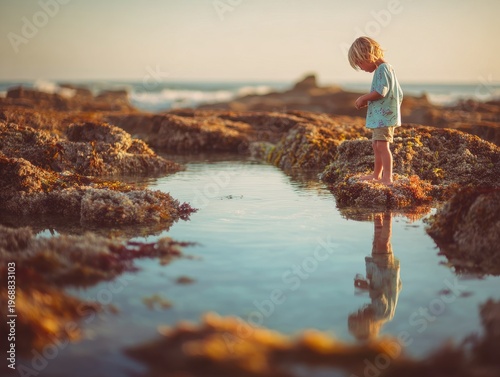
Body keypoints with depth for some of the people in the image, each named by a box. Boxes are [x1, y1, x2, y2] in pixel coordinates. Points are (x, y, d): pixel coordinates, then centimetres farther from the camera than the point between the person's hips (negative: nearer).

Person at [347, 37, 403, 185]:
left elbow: (380, 92, -25)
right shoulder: (388, 68, 17)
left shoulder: (382, 69, -14)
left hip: (384, 116, -11)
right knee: (376, 144, 19)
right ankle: (377, 174, 31)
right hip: (380, 116, 11)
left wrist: (363, 98, -12)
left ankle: (388, 178, -17)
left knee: (382, 145, -15)